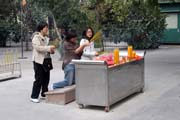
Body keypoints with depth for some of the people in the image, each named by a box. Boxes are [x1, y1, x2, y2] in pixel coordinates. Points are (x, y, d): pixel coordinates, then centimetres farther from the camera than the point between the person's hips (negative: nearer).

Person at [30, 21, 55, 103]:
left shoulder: (46, 38, 16)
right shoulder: (36, 37, -8)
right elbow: (38, 47, -22)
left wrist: (51, 50, 4)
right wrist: (49, 48, -25)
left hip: (46, 60, 8)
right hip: (38, 61, -8)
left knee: (46, 78, 11)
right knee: (38, 79, -7)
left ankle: (44, 93, 25)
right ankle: (34, 96, 0)